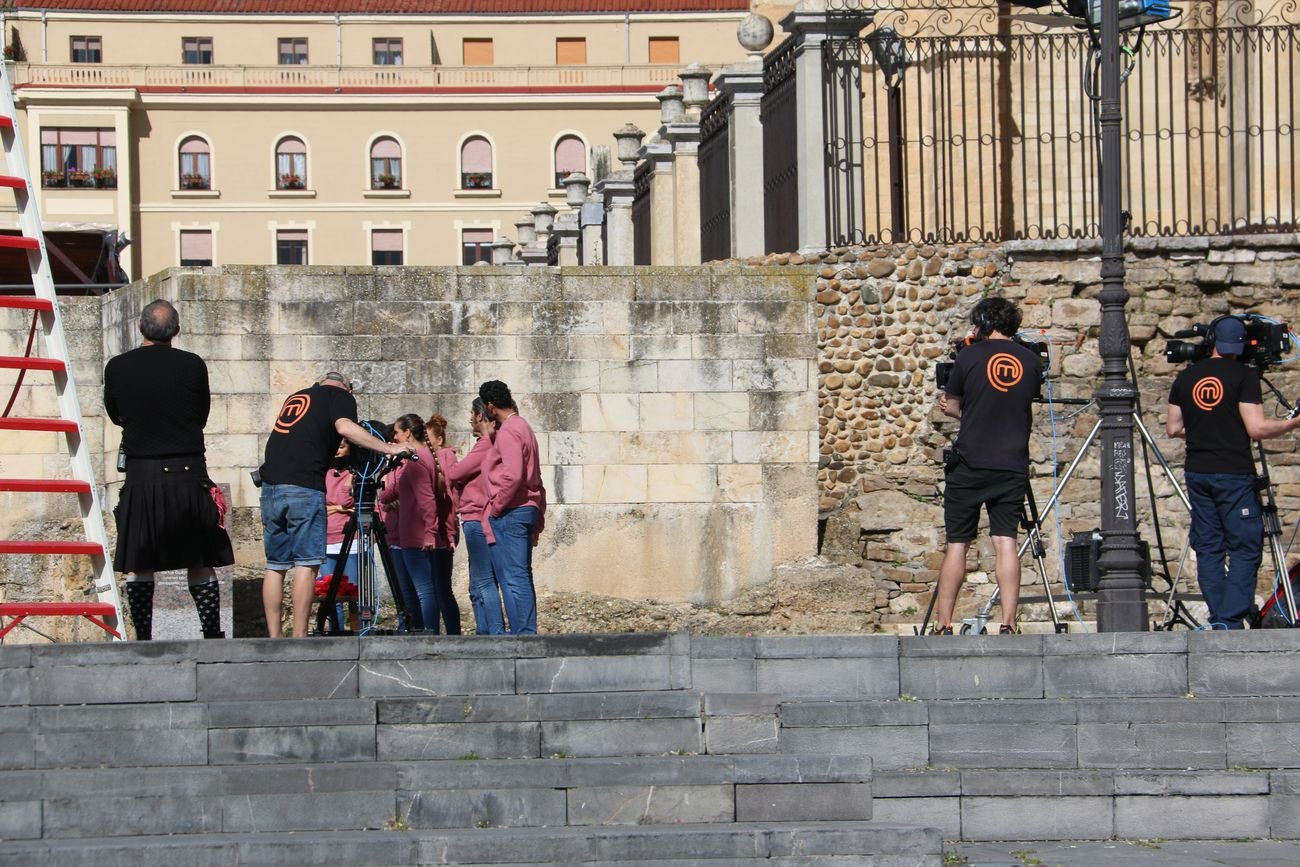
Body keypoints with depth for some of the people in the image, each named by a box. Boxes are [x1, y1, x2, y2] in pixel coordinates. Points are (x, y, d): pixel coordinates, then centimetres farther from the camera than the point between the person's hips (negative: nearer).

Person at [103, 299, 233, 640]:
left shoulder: (118, 367, -3)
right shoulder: (193, 365, -3)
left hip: (141, 474, 0)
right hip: (189, 471, 0)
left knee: (137, 566, 7)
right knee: (200, 563, 8)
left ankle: (143, 639, 3)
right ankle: (212, 636, 5)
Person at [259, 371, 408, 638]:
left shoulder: (295, 397, 27)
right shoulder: (340, 396, 8)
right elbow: (344, 427, -10)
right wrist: (389, 448, -10)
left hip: (270, 484, 6)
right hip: (304, 486, -6)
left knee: (275, 566, 9)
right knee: (306, 563, -7)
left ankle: (273, 639, 6)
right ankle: (299, 639, -14)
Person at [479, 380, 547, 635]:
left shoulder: (508, 432, -14)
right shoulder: (523, 427, 18)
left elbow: (512, 476, -25)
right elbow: (533, 477, 21)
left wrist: (495, 508, -14)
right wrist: (539, 514, 21)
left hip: (509, 512, -10)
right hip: (528, 508, 10)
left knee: (513, 578, -8)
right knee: (522, 577, 12)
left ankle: (522, 635, -10)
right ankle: (528, 632, 13)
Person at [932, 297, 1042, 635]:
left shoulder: (969, 356, -2)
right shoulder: (1031, 361, 7)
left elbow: (951, 406, 6)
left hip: (969, 464, -2)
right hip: (1013, 465, 2)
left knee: (957, 544, 3)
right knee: (1005, 541, 0)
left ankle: (943, 625, 3)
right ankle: (1007, 624, -10)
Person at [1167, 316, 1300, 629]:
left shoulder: (1185, 377, 8)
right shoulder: (1243, 375, -8)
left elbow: (1173, 428, 12)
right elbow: (1256, 428, -14)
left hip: (1197, 472, 5)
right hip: (1234, 474, -5)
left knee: (1207, 546, 9)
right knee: (1245, 547, -3)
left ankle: (1218, 620, 8)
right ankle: (1232, 620, -15)